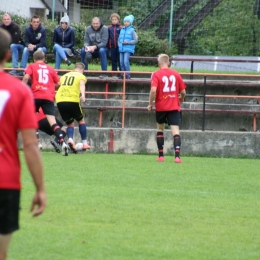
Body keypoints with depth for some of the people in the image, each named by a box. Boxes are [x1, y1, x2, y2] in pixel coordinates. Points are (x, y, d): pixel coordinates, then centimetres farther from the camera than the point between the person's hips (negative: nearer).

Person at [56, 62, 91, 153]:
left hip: (60, 101, 4)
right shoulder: (81, 76, 9)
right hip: (72, 101, -4)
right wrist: (83, 95, -27)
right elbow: (82, 85, -11)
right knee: (81, 121, 20)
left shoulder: (65, 75, 23)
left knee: (69, 123, 16)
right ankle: (84, 143, 18)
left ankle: (70, 139, -12)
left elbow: (59, 85, 22)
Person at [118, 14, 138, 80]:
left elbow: (136, 40, -3)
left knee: (126, 61, -16)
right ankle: (123, 74, 12)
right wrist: (119, 44, 6)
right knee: (121, 62, 3)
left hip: (128, 49, -6)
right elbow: (119, 38, 24)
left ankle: (128, 75, -10)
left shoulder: (132, 31, -1)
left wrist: (128, 42, -14)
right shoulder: (122, 30, 15)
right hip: (121, 49, 6)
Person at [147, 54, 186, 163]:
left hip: (161, 107, -1)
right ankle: (177, 156, -22)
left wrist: (150, 104, -7)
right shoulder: (176, 74, 4)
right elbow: (183, 92, 6)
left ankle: (161, 155, 18)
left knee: (160, 128, 18)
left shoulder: (156, 74, -5)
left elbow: (153, 90, -19)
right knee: (175, 130, -5)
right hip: (174, 107, 1)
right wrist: (181, 99, 27)